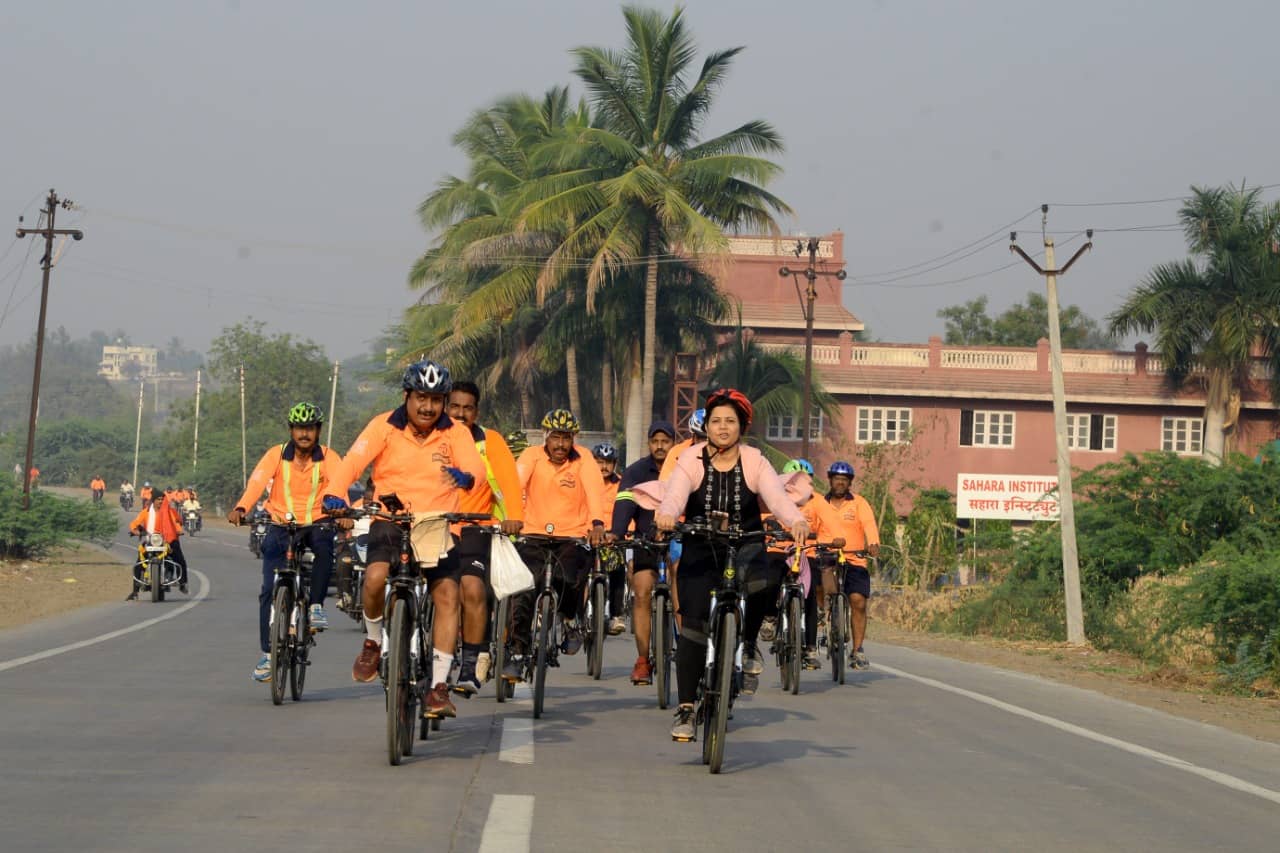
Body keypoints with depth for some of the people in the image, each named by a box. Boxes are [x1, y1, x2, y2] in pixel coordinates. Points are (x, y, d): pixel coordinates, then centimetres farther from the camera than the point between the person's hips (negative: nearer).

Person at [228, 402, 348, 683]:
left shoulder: (329, 458, -4)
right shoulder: (276, 454, -4)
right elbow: (257, 481, -20)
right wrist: (240, 508, -39)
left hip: (316, 523, 0)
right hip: (281, 524, 0)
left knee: (325, 547, -36)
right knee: (270, 589, -10)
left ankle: (316, 605, -18)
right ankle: (267, 654, 0)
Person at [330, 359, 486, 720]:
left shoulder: (455, 433, -1)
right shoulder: (384, 426, -3)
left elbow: (475, 464, -18)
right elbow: (354, 461, -15)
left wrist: (465, 477, -43)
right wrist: (336, 496, -34)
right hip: (391, 519, -1)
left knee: (447, 594, -12)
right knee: (375, 578, -26)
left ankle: (439, 686, -4)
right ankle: (373, 642, 5)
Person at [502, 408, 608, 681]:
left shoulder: (583, 459, -3)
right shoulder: (532, 456, -3)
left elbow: (594, 490, -18)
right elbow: (515, 484, -19)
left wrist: (597, 523, -37)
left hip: (573, 536, -1)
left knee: (570, 582, -25)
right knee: (523, 593, -13)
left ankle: (570, 619, 9)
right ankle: (517, 653, 2)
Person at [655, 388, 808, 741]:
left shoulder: (755, 462, -3)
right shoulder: (691, 460, -4)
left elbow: (777, 497, -19)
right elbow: (676, 494, -22)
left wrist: (796, 521, -41)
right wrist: (666, 513, -46)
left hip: (745, 551, 1)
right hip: (700, 554, -1)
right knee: (693, 625, -13)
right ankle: (686, 708, -7)